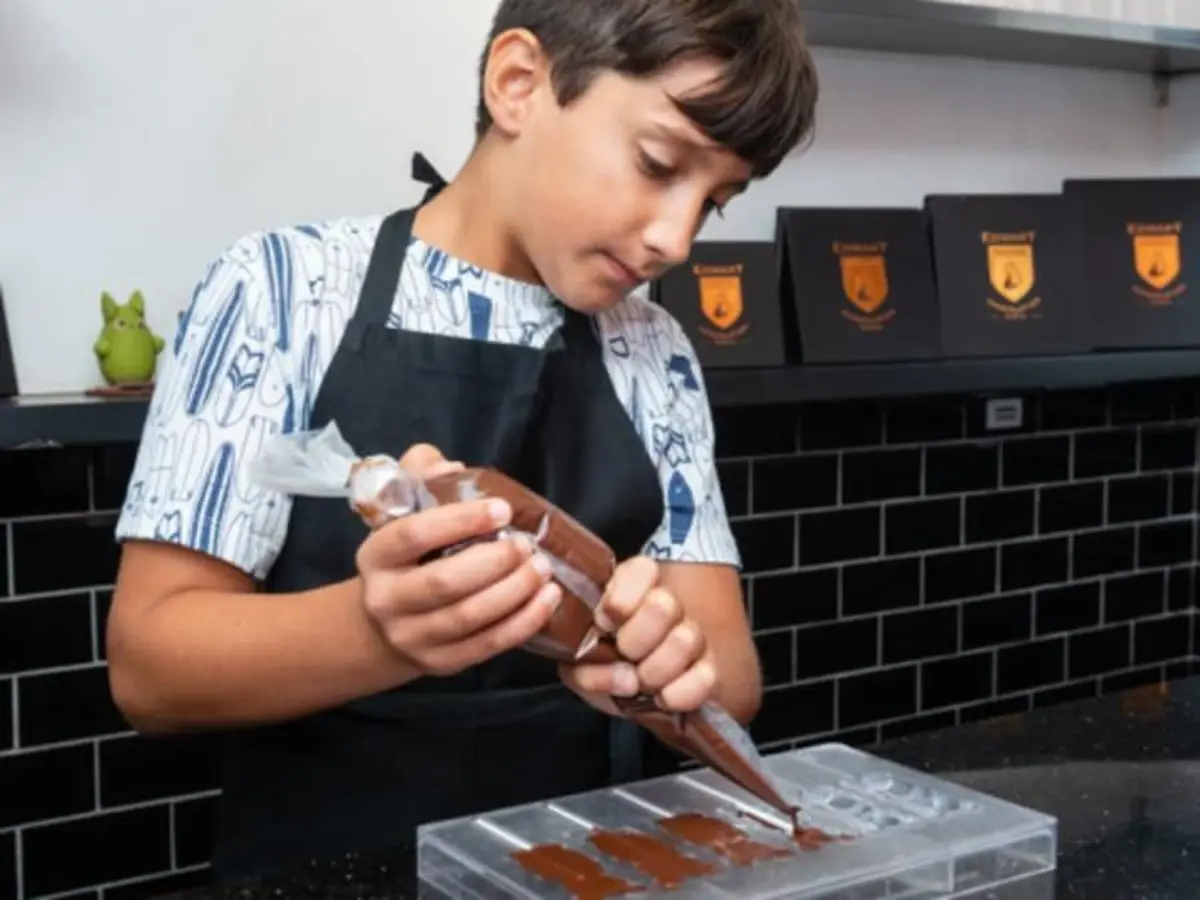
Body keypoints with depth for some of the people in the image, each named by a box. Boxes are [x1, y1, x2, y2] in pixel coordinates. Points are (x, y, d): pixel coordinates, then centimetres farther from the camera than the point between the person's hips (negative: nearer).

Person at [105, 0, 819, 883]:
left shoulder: (658, 357, 4)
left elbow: (731, 676, 0)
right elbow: (151, 661, -9)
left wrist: (671, 663, -22)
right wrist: (379, 630, -26)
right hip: (319, 865, -3)